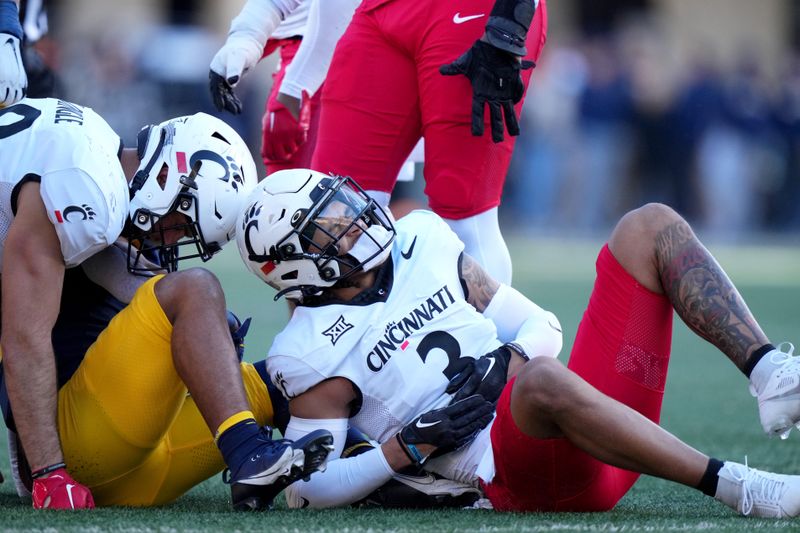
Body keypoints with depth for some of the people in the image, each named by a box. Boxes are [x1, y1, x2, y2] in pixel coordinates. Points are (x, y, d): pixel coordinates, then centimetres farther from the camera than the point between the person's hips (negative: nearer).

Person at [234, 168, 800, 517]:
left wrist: (509, 360, -3)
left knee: (650, 226, 0)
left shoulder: (422, 242, 17)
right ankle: (742, 488, -40)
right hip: (517, 475, -7)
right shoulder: (313, 354, -1)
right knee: (541, 379, -43)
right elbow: (306, 490, -3)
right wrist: (411, 446, -13)